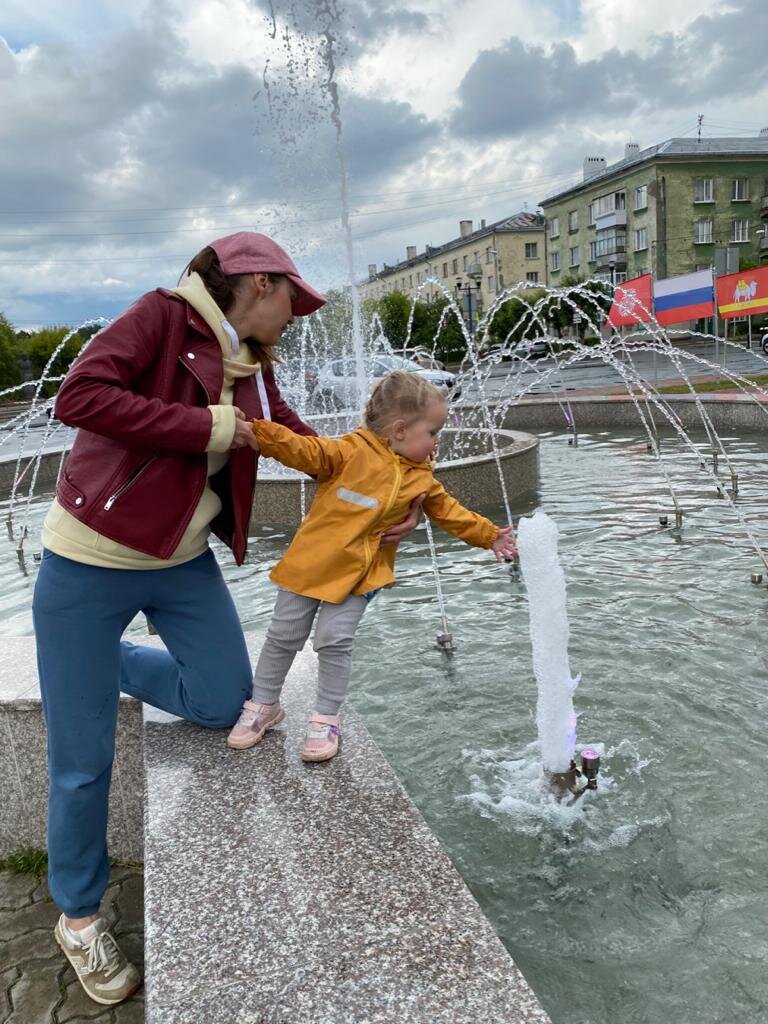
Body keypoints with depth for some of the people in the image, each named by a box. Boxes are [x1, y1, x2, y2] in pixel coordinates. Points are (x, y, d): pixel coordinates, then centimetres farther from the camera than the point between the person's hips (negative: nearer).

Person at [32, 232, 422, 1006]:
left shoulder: (255, 373, 7)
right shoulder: (163, 316, -13)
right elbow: (80, 398, -25)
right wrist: (208, 426, -21)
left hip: (183, 563, 7)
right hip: (88, 567, -6)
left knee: (225, 703, 10)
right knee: (82, 759, 4)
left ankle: (112, 663, 35)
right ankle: (78, 915, 29)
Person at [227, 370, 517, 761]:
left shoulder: (421, 477, 4)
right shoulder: (351, 452, -14)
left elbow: (449, 512, 16)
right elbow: (302, 450, -21)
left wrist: (489, 535, 17)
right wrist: (257, 429, -36)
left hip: (360, 574, 2)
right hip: (310, 562, -2)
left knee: (335, 642, -5)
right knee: (283, 637, 8)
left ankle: (326, 718, 16)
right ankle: (263, 706, 29)